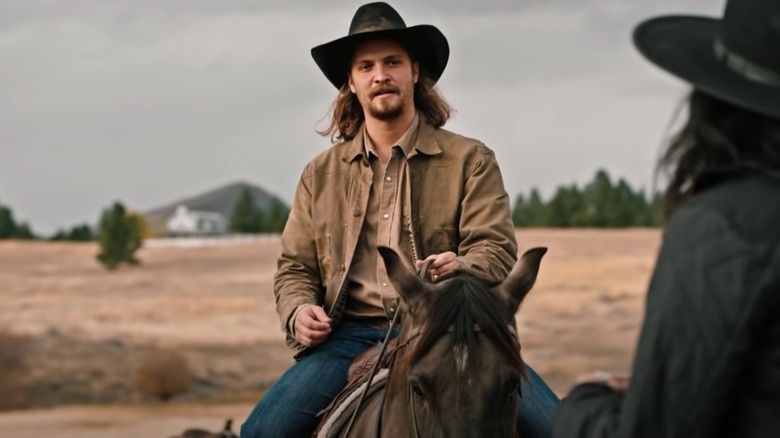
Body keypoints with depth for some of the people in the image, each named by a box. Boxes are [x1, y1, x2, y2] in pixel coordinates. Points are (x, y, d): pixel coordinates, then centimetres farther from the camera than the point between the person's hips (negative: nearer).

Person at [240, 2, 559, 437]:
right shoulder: (320, 174, 16)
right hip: (350, 336, 2)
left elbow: (497, 250, 0)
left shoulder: (471, 160, 9)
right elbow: (295, 267, 18)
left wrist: (463, 268, -24)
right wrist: (298, 312, -5)